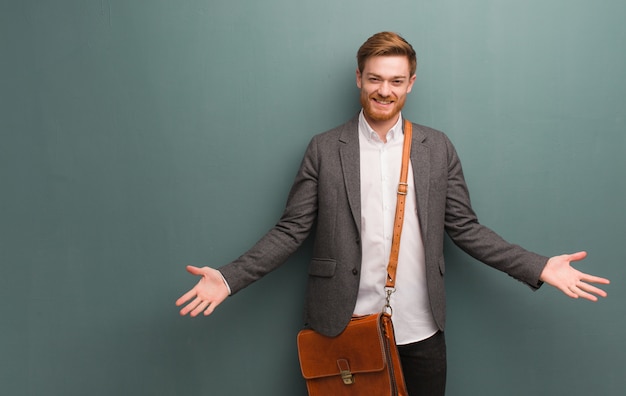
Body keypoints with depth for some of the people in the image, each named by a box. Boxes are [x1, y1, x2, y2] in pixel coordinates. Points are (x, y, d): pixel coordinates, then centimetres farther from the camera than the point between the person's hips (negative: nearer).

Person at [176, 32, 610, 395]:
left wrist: (538, 266, -4)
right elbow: (292, 229, -1)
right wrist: (231, 277, -12)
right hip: (343, 328, -1)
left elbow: (465, 227, 5)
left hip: (420, 330, 2)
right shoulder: (324, 149, 0)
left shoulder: (438, 147, 4)